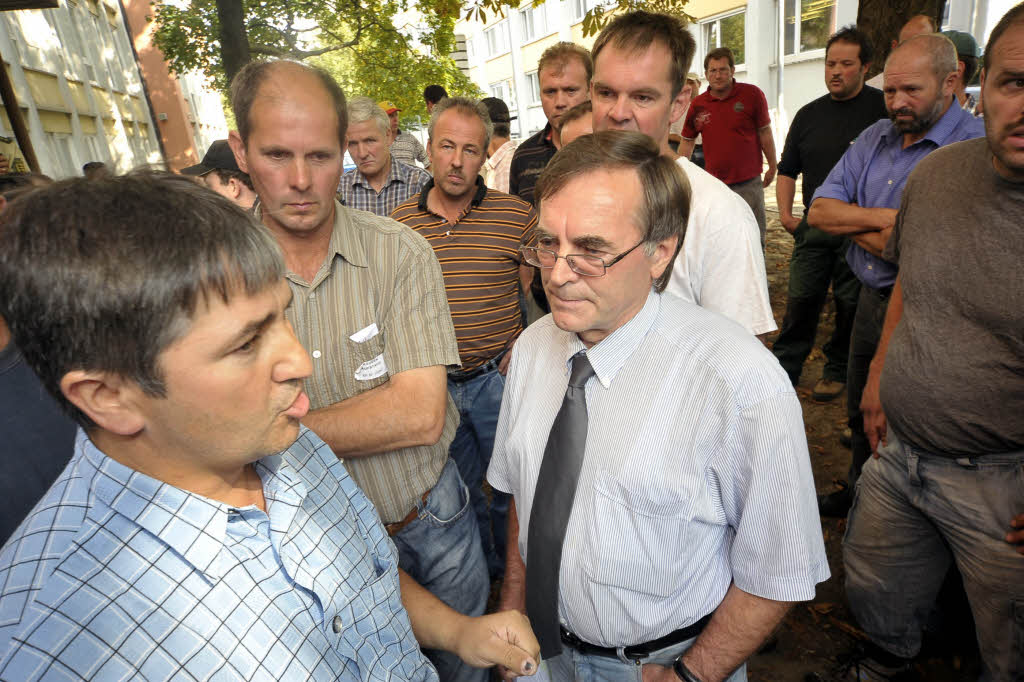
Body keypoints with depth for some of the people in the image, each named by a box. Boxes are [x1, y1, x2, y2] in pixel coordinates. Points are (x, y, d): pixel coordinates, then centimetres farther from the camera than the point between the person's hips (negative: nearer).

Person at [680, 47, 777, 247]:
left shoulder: (752, 94, -2)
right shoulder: (698, 104, 4)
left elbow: (764, 133, 3)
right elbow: (687, 141, 13)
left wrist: (773, 167, 7)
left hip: (748, 183, -2)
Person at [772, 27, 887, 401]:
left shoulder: (883, 108, -2)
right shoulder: (809, 114, 11)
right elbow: (787, 169, 16)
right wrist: (785, 212, 2)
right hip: (813, 227, 3)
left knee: (851, 305, 7)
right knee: (800, 301, 3)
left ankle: (838, 370, 24)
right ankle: (783, 370, 12)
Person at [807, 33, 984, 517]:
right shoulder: (875, 138, 5)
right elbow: (818, 211, -3)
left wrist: (854, 225, -13)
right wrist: (886, 217, -18)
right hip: (871, 300, 6)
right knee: (860, 411, 21)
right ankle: (858, 491, 44)